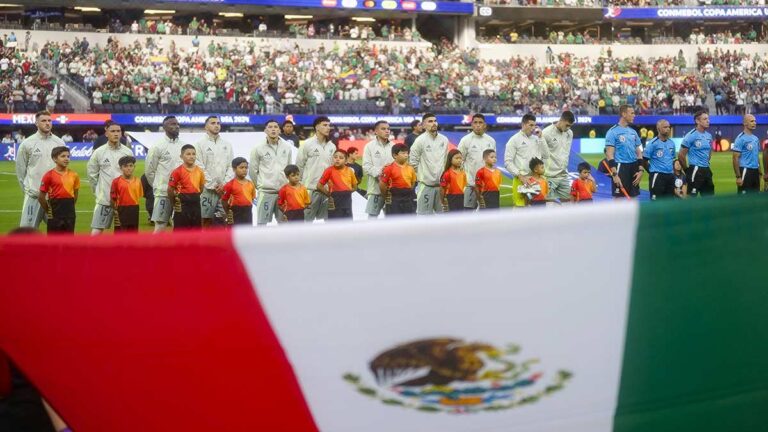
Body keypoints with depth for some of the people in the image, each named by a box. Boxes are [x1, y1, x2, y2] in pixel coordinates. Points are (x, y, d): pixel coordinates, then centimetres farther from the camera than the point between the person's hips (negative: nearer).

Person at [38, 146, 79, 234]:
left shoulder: (73, 175, 4)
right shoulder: (49, 175, -8)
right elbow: (41, 197, -5)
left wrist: (69, 207, 9)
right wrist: (48, 211, 0)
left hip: (70, 214, 4)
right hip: (55, 214, -4)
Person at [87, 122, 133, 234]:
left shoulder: (128, 152, 1)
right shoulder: (99, 152, -3)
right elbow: (92, 174, 6)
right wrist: (98, 191, 5)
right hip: (104, 199, -1)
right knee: (96, 230, -4)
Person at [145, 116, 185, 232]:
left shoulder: (184, 146, 8)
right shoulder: (158, 147, -7)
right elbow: (149, 171, -2)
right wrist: (159, 186, 4)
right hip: (163, 193, -4)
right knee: (160, 226, -3)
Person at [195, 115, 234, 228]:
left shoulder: (227, 145, 14)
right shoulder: (200, 144, 1)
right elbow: (200, 168, -6)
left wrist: (225, 184, -5)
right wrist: (213, 186, -10)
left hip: (224, 189, 4)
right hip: (207, 189, -4)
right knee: (207, 219, -3)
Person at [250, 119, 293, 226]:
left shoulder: (287, 147, 4)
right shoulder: (258, 148, -5)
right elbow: (253, 170, 1)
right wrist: (259, 185, 7)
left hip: (283, 191, 3)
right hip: (266, 191, -3)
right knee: (262, 222, 0)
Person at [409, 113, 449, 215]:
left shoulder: (444, 140, 6)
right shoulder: (420, 140, -8)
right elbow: (413, 161, -6)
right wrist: (422, 175, -2)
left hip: (442, 184, 5)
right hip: (426, 185, -5)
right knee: (424, 214, -1)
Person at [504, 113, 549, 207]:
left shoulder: (536, 139, 14)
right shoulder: (514, 140, -1)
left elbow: (546, 155, 7)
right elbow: (508, 162, -6)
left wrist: (540, 138, 2)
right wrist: (520, 176, -14)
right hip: (521, 180, -5)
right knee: (520, 207, -6)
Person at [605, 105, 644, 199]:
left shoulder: (633, 132, 12)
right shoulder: (613, 131, -8)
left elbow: (638, 152, 16)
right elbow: (609, 155, -13)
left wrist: (640, 170, 4)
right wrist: (614, 175, -19)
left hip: (633, 167, 7)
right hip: (620, 167, -7)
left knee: (633, 197, 9)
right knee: (618, 198, -4)